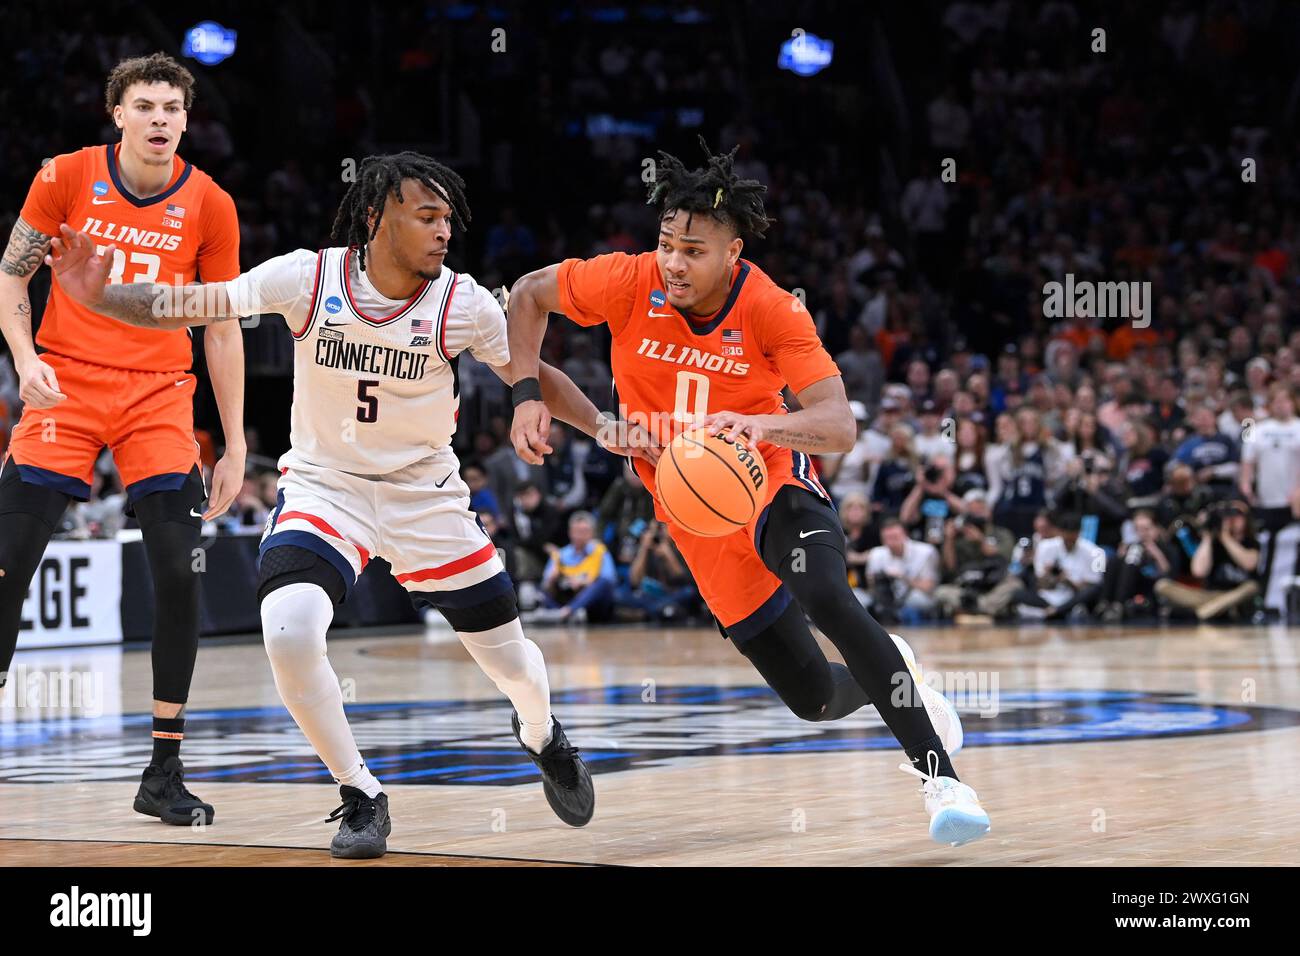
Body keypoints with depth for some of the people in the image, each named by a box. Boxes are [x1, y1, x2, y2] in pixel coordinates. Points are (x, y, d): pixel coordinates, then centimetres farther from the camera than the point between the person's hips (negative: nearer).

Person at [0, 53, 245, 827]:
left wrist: (236, 448, 4)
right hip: (65, 387, 0)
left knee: (179, 576, -9)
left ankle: (165, 773, 0)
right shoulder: (67, 178, -3)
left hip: (158, 398, 1)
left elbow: (223, 330, 6)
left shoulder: (209, 205, -1)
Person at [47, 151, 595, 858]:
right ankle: (361, 798, -6)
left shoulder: (464, 304, -14)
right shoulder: (308, 278, -16)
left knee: (511, 661, 8)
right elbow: (190, 306, -13)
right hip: (324, 483, -1)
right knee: (289, 633, -28)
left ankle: (540, 734, 48)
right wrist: (97, 295, -27)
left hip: (425, 494, 1)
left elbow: (532, 375, 0)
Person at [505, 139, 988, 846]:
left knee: (825, 595, -36)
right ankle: (894, 684, 40)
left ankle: (939, 774, -31)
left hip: (771, 483, -2)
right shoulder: (631, 283, -16)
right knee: (815, 697, 3)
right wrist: (528, 394, -11)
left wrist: (762, 426, -49)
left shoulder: (772, 310, -21)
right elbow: (527, 295, 1)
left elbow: (839, 427, -30)